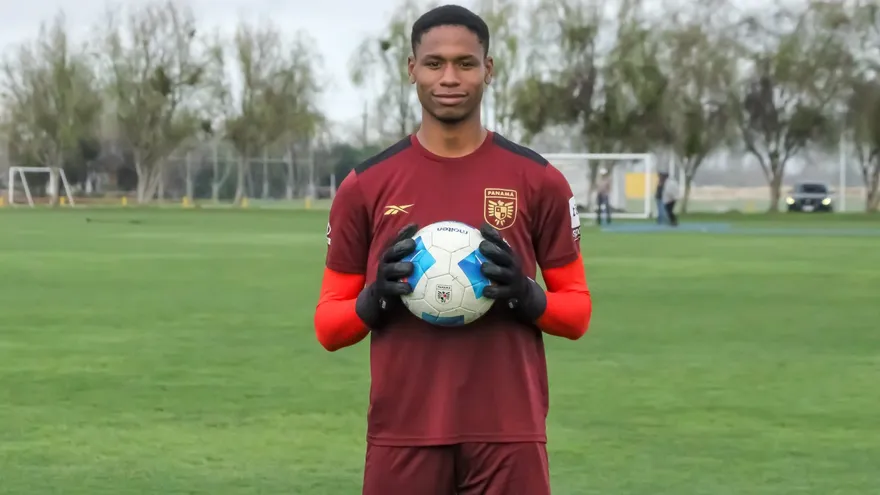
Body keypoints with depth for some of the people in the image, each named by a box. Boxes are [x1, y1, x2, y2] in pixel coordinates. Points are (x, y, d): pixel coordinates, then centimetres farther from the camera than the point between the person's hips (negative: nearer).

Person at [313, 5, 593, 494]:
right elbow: (329, 325, 8)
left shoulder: (539, 181, 3)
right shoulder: (365, 186, 4)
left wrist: (525, 295, -14)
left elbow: (578, 311, 7)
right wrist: (376, 297, -13)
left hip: (509, 435, 0)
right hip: (404, 436, 1)